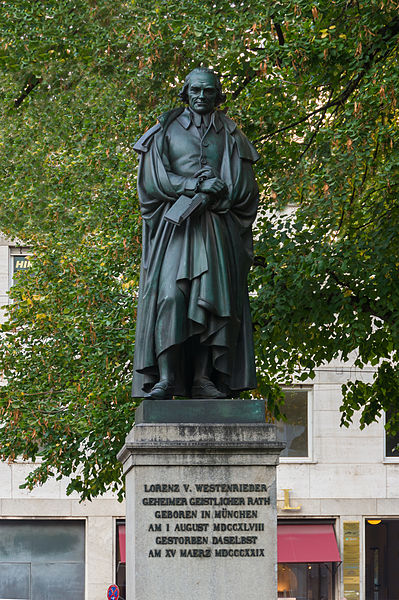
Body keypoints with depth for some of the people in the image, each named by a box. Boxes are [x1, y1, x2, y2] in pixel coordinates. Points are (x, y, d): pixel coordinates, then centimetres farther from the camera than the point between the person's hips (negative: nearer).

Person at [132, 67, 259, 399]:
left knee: (212, 295, -9)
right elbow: (152, 180, 2)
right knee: (170, 294, -17)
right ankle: (165, 378, -23)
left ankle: (203, 379, -10)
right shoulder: (166, 131, 12)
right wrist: (195, 186, -11)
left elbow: (245, 188, 8)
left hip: (216, 228, 2)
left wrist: (211, 196, -9)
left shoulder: (231, 136, 15)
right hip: (173, 224, -2)